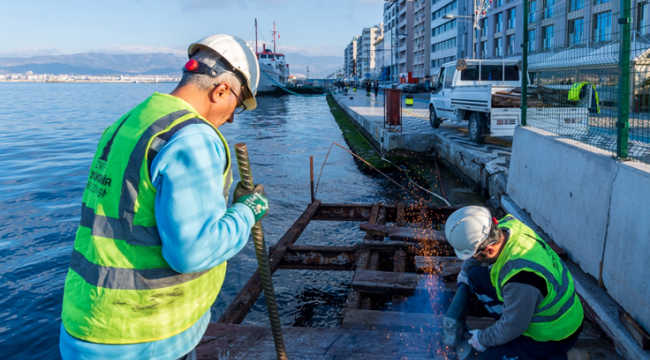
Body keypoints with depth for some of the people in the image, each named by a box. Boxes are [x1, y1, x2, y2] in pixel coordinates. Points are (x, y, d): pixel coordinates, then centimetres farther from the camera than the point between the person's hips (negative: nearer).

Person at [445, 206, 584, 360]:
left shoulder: (520, 277, -41)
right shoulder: (507, 225, -19)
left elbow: (513, 328, -25)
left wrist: (483, 339, -7)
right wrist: (465, 272, 22)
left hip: (555, 334, -8)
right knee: (476, 275, 4)